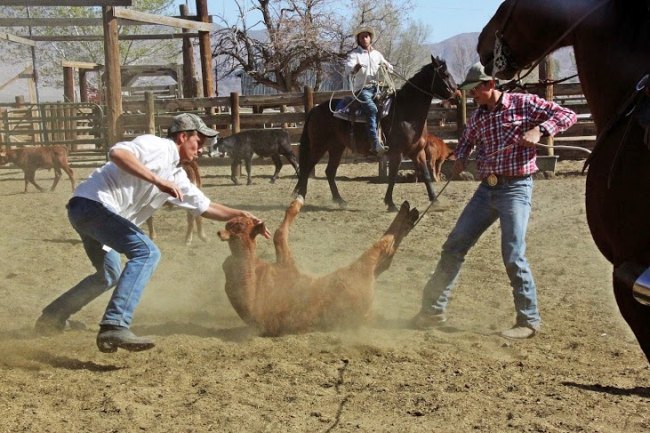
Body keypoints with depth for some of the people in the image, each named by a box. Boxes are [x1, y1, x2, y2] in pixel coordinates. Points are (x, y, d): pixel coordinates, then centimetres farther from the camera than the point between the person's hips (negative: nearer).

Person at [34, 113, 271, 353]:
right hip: (91, 204, -11)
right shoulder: (156, 146, -8)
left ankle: (52, 317, 36)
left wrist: (241, 215, 24)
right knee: (146, 251, -21)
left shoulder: (176, 175, 20)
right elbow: (117, 153, -26)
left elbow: (204, 206, 29)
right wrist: (158, 180, -28)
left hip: (87, 214, 11)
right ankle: (114, 327, -29)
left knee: (109, 276, 26)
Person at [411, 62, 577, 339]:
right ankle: (433, 309, 14)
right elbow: (467, 140, 30)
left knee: (513, 256, -12)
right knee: (454, 246, 5)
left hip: (516, 188, -6)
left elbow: (567, 115, -7)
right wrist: (460, 159, 7)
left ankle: (529, 321, 2)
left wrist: (539, 130, -23)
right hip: (486, 189, 6)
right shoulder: (477, 117, 11)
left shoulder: (523, 103, -6)